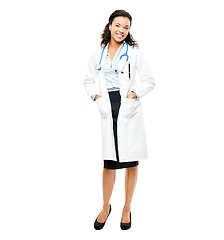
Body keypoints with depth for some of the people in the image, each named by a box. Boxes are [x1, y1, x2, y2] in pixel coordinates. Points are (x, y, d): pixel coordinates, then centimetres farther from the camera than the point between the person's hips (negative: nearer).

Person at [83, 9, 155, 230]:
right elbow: (88, 80, 20)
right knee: (109, 162, 3)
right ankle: (106, 207, 24)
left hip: (129, 110, -1)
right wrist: (96, 96, 3)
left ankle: (127, 208, 23)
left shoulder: (134, 53, 2)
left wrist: (134, 95, -9)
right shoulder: (98, 55, 10)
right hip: (108, 111, 2)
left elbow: (149, 81, 4)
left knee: (131, 162, 6)